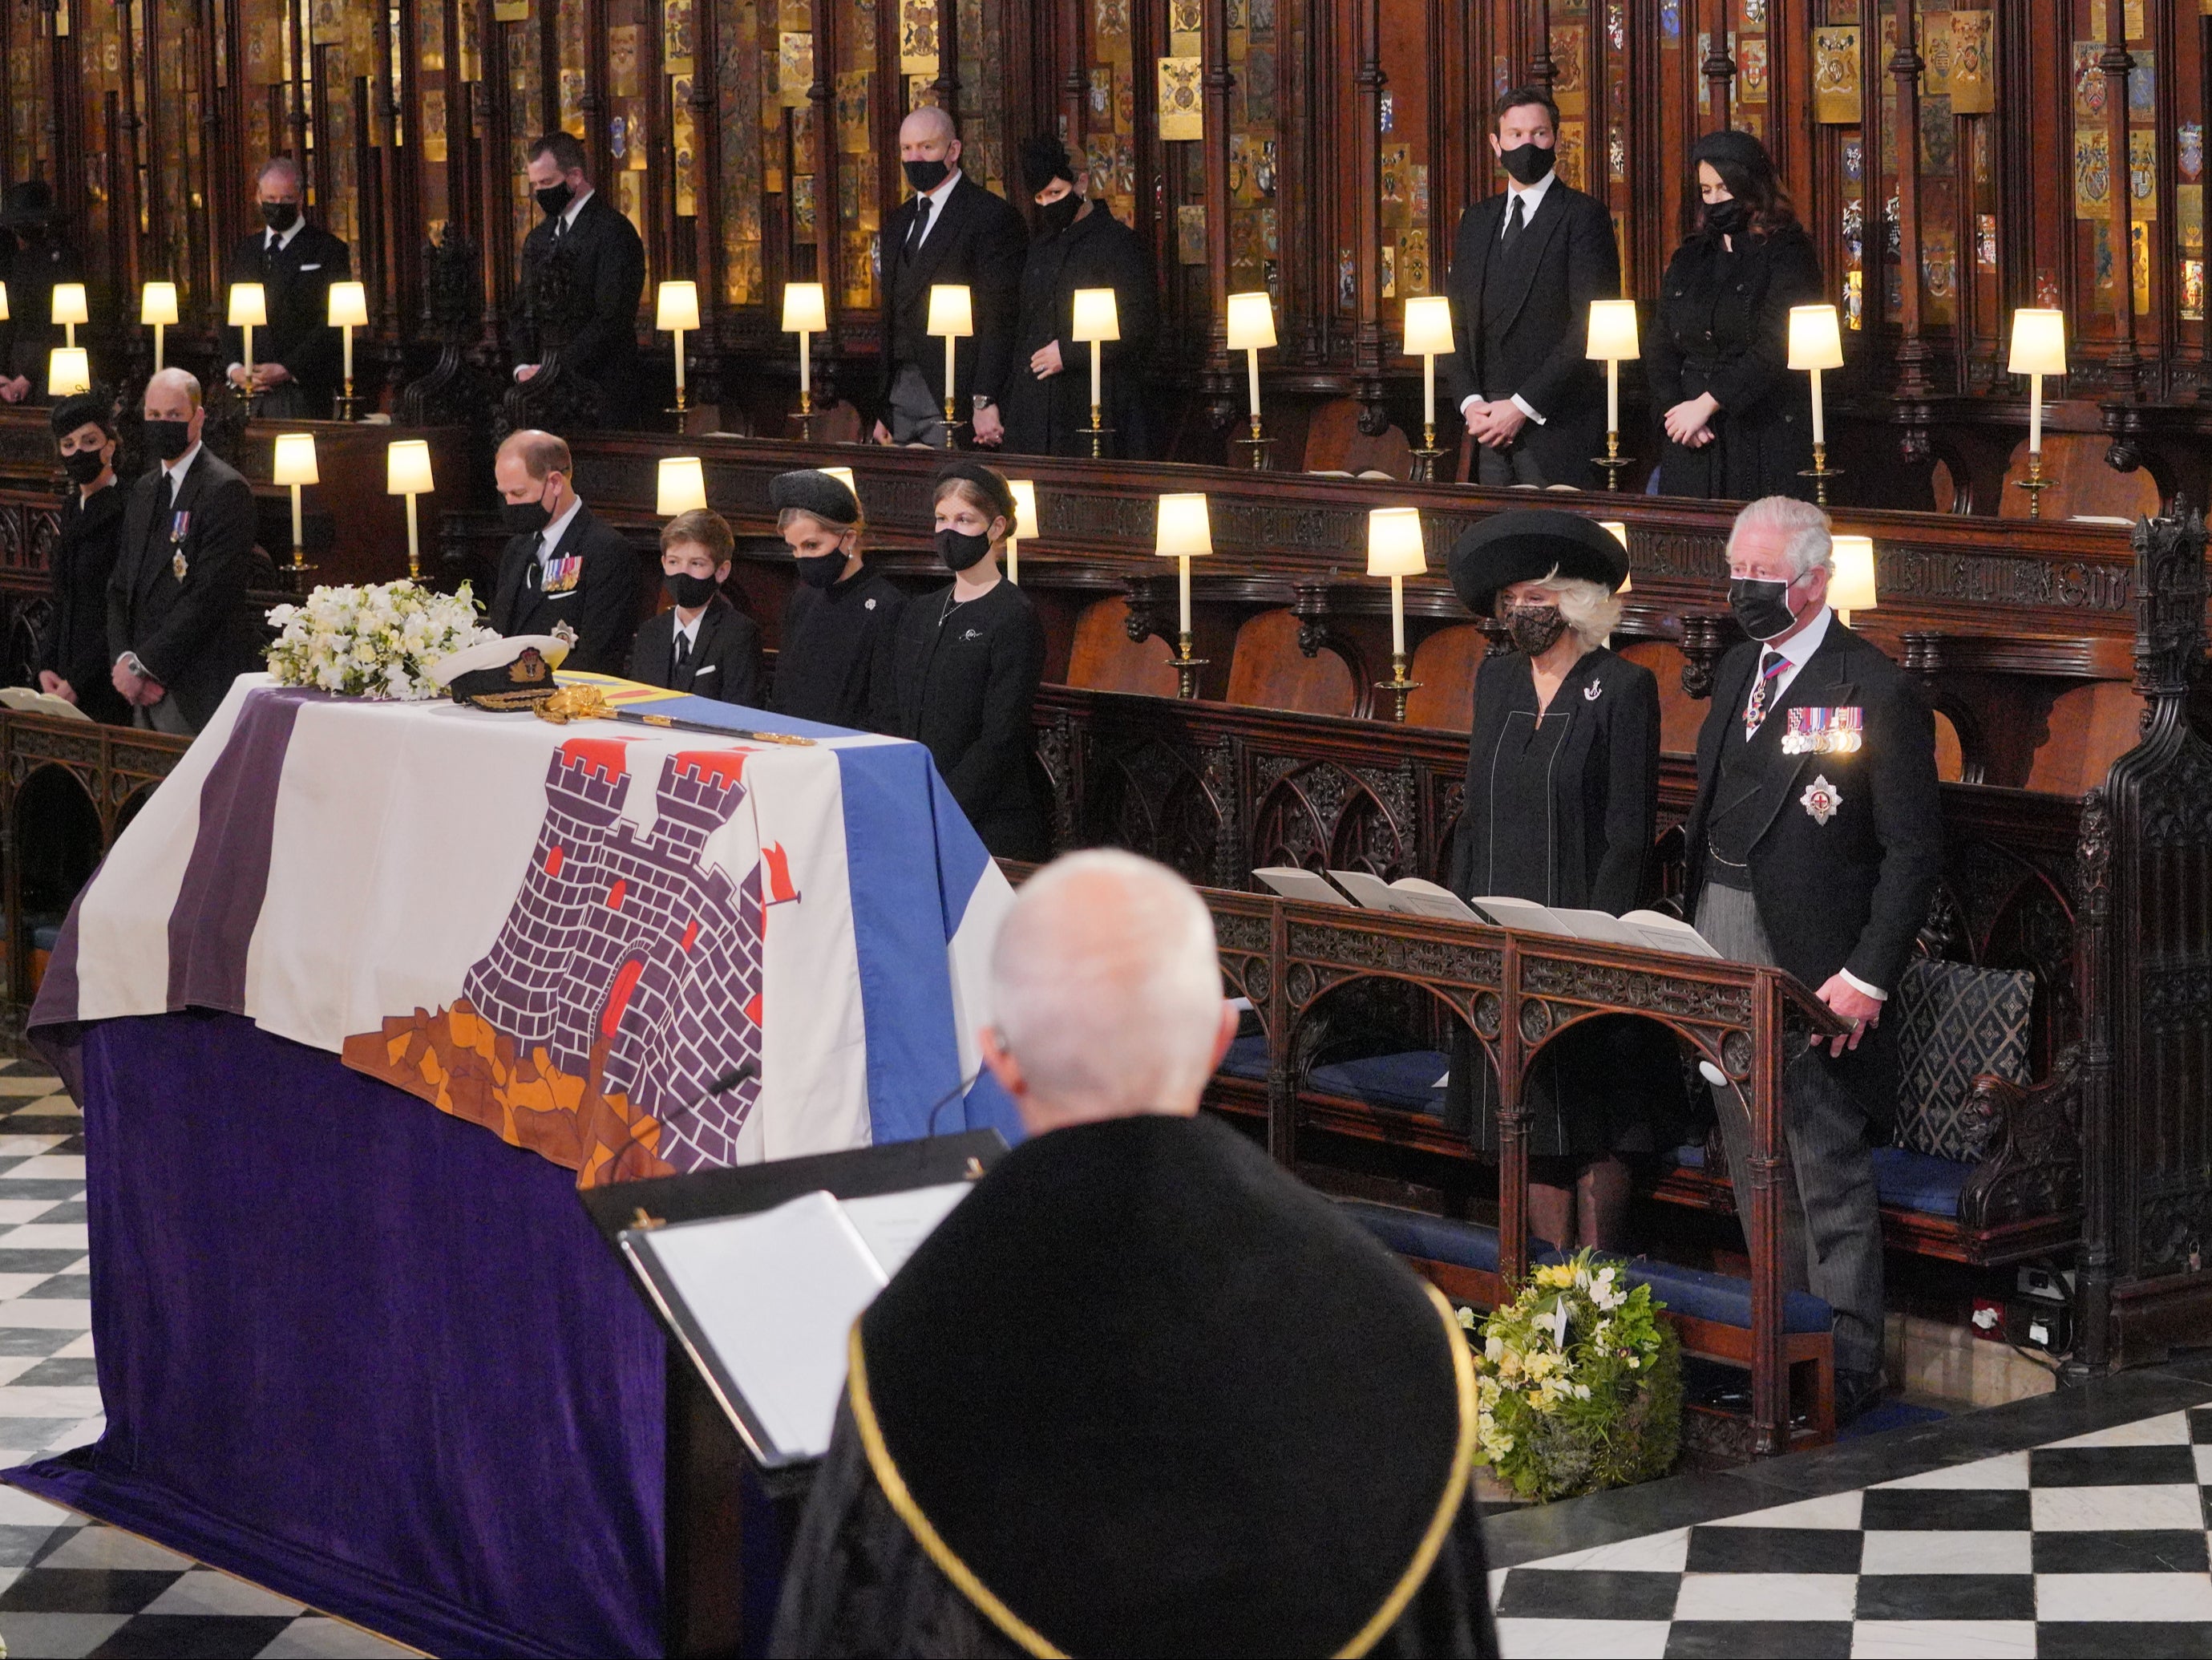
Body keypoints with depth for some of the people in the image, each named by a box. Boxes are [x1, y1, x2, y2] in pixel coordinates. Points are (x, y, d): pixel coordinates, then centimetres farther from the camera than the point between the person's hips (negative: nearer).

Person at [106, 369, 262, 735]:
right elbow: (120, 587, 17)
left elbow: (210, 597, -15)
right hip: (144, 691, 7)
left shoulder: (227, 489, -8)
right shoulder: (144, 491, 18)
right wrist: (123, 660, -1)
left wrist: (143, 666, -13)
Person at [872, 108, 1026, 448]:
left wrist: (985, 403, -19)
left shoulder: (992, 215, -6)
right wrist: (882, 411, 17)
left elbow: (1000, 317, -12)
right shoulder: (898, 222, 19)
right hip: (899, 393, 7)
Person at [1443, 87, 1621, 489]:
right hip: (1489, 428, 5)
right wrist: (1470, 402, -1)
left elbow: (1590, 329, -11)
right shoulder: (1475, 222, 17)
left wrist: (1523, 406, -14)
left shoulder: (1583, 215, -3)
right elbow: (1457, 324, 16)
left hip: (1557, 428, -5)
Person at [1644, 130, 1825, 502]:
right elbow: (1659, 346, 12)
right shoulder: (1688, 259, 17)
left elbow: (1775, 349, -12)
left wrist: (1706, 404, -15)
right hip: (1693, 444, 5)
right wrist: (1674, 409, -6)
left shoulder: (1786, 253, -1)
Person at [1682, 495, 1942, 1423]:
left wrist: (1868, 978, -18)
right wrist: (1691, 928, 8)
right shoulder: (1739, 670, 11)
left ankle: (1848, 1362, 8)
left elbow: (1913, 850, -13)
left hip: (1810, 962, -7)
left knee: (1828, 1166, -1)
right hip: (1721, 945, 7)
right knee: (1751, 1161, 15)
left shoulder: (1876, 694, -12)